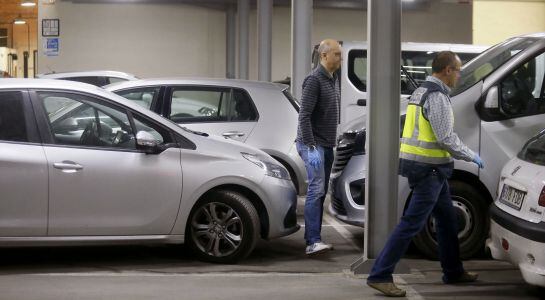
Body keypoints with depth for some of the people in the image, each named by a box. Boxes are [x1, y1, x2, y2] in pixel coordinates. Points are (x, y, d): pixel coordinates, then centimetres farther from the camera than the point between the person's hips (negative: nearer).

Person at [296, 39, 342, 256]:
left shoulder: (334, 79, 15)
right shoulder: (314, 80, -14)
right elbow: (304, 115, -19)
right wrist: (310, 146, -24)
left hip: (327, 145, 9)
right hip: (313, 144, -9)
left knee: (321, 192, 9)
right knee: (316, 190, -16)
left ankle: (313, 239, 13)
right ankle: (313, 242, -20)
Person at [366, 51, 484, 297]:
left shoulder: (421, 92, 15)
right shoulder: (437, 97, -16)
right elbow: (447, 138, -20)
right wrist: (471, 156, -6)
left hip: (427, 168, 10)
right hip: (429, 169, -10)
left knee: (447, 220, 19)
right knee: (412, 223, -9)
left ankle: (453, 271, 30)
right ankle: (380, 275, -9)